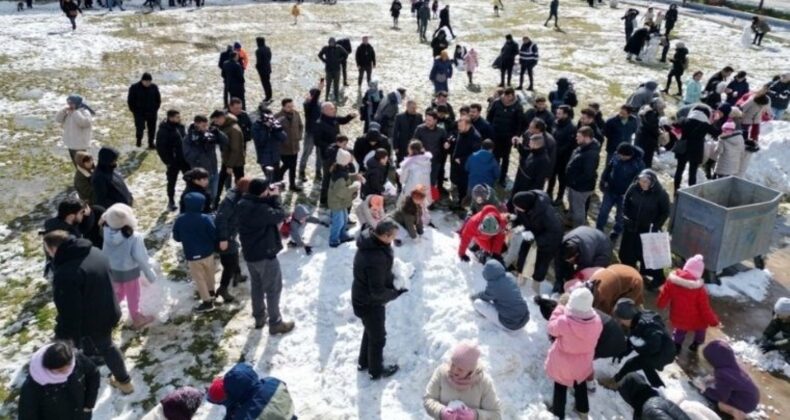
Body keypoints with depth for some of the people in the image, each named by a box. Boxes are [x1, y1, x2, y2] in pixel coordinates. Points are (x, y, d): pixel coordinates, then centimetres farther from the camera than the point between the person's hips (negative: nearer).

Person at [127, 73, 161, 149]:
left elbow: (158, 100, 11)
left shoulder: (154, 87, -1)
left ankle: (151, 143, 21)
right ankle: (139, 141, 21)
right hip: (139, 113, -3)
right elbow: (130, 101, -1)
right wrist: (134, 111, -5)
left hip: (152, 113, 3)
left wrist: (155, 109, 3)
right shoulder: (134, 88, -9)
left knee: (152, 129, 7)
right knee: (140, 128, -6)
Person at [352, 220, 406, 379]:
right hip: (370, 303, -9)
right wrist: (397, 292, -16)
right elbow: (377, 291, -30)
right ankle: (376, 371, 38)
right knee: (378, 337, 16)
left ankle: (364, 362, 51)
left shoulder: (369, 243, -8)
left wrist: (393, 278, -5)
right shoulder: (375, 257, -39)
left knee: (370, 331, 30)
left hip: (362, 298, 9)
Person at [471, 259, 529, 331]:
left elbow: (485, 296, 1)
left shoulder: (492, 285, -20)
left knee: (477, 302, -4)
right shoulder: (509, 277, -2)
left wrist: (473, 297, 22)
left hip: (510, 325, -7)